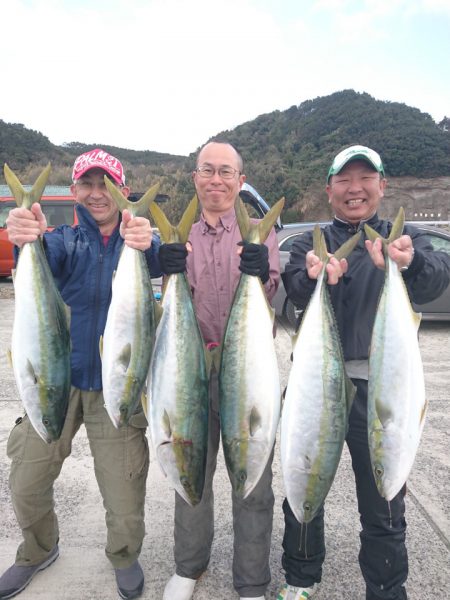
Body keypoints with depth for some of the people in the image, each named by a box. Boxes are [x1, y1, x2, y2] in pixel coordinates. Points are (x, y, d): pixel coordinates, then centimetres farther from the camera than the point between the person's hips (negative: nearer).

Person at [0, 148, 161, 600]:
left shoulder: (138, 239, -1)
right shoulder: (66, 240, 3)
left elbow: (159, 262, -24)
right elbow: (47, 255, -20)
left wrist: (146, 245, -47)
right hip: (56, 380, 2)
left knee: (124, 496, 1)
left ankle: (124, 557, 35)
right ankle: (38, 551, 43)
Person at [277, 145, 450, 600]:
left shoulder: (405, 238, 5)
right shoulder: (310, 244, 7)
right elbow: (295, 290, -14)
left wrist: (409, 262, -39)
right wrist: (314, 277, -37)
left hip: (381, 388, -1)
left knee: (384, 506, 9)